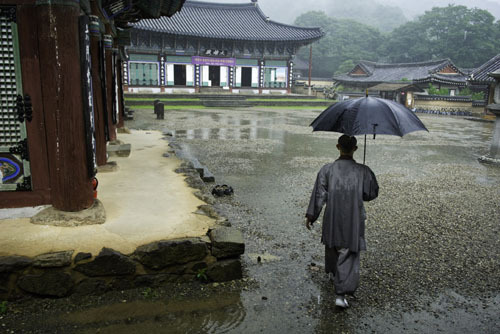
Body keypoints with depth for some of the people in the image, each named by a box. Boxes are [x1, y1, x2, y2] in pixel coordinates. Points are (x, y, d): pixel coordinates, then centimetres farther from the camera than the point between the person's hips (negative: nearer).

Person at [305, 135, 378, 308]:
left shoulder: (327, 169, -8)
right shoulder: (363, 171, -8)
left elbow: (319, 195, -6)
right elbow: (371, 194, 1)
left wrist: (311, 215, 2)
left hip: (332, 218, 2)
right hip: (353, 220, -2)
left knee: (332, 245, 26)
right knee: (349, 255, 3)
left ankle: (333, 273, 50)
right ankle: (341, 293, -3)